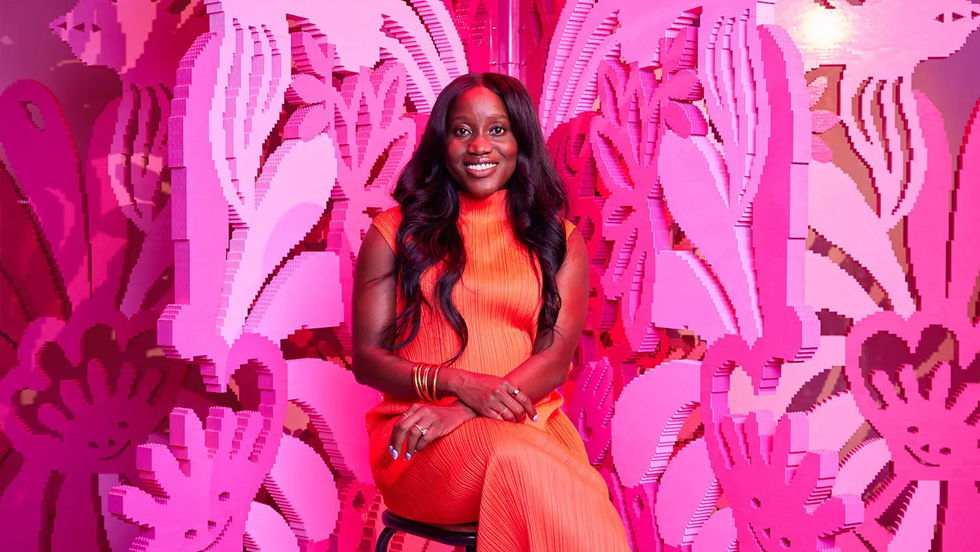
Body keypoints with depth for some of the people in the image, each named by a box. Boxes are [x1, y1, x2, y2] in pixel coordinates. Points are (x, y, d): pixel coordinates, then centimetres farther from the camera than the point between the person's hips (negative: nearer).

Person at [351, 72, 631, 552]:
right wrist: (456, 382, -13)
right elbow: (367, 358, 6)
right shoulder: (395, 232, 12)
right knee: (510, 456, -36)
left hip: (528, 420, 1)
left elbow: (555, 359, 2)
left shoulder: (559, 240, 14)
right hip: (418, 438, -1)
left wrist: (462, 412, -14)